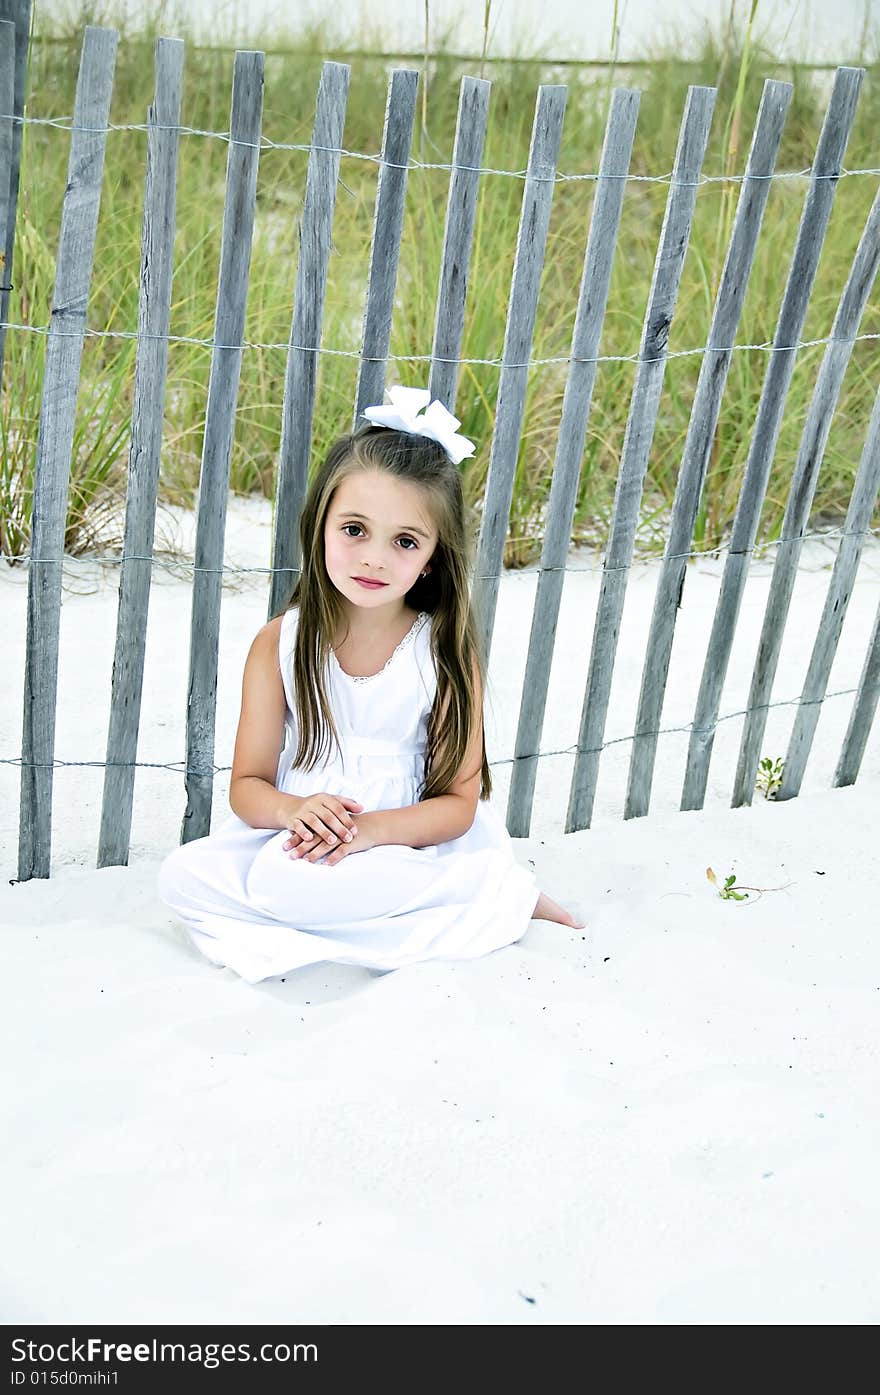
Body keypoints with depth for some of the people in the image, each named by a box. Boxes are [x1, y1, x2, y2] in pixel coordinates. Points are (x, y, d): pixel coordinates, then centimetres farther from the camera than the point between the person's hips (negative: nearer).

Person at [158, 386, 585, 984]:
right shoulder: (280, 643, -3)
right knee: (183, 875, -21)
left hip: (407, 845, -4)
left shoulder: (447, 651, -7)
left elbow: (458, 802, -6)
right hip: (295, 839, 4)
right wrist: (294, 810, -24)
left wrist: (370, 829, -24)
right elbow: (247, 786, 0)